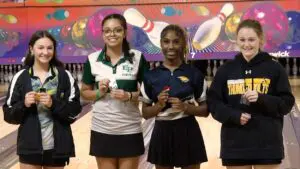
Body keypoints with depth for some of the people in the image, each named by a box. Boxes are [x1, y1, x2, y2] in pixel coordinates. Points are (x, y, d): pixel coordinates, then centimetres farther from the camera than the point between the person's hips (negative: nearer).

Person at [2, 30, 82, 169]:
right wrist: (24, 104, -16)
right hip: (29, 147, 0)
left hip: (57, 147, 0)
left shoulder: (64, 76, -1)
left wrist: (54, 104, -18)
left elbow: (74, 111, -4)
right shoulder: (21, 77, 0)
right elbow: (9, 114, 1)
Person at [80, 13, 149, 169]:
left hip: (130, 130, -1)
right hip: (102, 130, 1)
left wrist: (130, 96, -16)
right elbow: (84, 92, 7)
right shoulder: (93, 59, 0)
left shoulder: (137, 57, -3)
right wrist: (99, 93, -13)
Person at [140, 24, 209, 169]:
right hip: (162, 134, 1)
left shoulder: (194, 74, -2)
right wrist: (159, 105, -15)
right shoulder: (151, 76, 1)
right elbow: (145, 113, 4)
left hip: (188, 133, -1)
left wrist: (185, 107, -16)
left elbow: (205, 110, 1)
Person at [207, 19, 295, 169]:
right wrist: (234, 116, -13)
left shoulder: (274, 68, 0)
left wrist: (262, 99, -18)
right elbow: (213, 103, 4)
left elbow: (287, 103, -1)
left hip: (267, 144, -1)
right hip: (235, 144, 2)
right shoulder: (226, 70, 5)